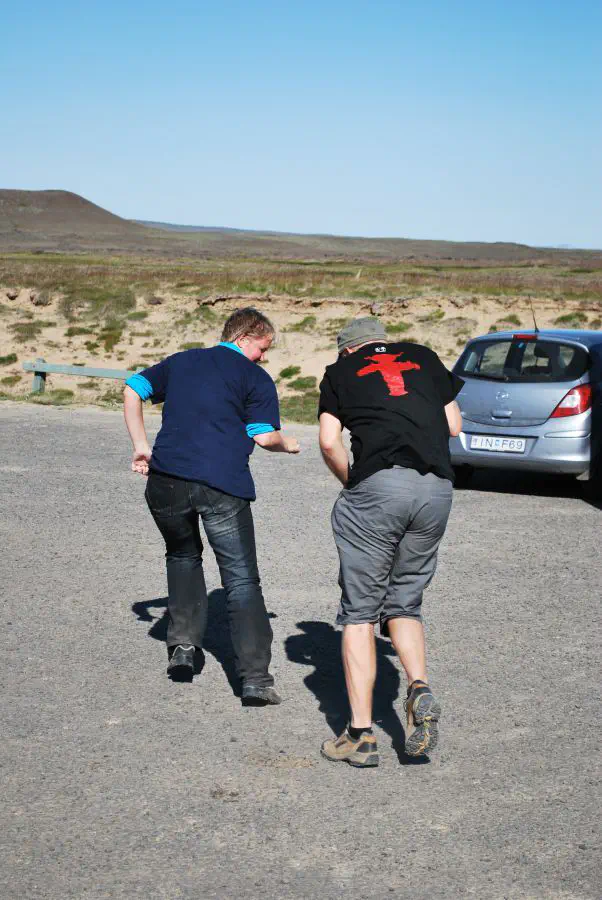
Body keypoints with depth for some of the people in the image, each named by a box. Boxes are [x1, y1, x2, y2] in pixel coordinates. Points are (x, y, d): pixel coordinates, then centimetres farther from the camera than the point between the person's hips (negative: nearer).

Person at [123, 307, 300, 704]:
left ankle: (184, 645, 19)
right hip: (224, 485, -4)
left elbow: (133, 390, 20)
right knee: (242, 580, 2)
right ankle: (255, 679, -5)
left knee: (182, 555, 29)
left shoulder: (182, 361, 21)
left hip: (167, 478, 4)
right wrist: (288, 445, 18)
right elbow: (264, 436, -3)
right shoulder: (256, 378, 6)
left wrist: (141, 446, 20)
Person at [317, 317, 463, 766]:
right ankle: (420, 690, -7)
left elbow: (330, 443, 5)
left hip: (378, 485, -3)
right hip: (438, 489, 3)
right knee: (404, 605, 18)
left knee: (359, 611, 6)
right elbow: (454, 426, 20)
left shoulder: (340, 371, 16)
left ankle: (360, 733, 2)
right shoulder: (423, 357, 23)